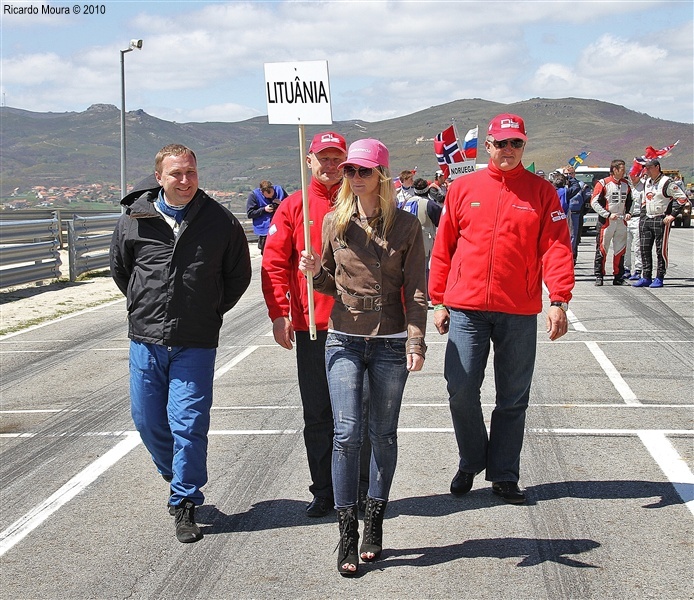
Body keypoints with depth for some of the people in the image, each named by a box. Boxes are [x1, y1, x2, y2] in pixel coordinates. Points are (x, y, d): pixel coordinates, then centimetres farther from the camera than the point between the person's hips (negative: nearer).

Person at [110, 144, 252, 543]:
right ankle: (178, 479, 35)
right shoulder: (134, 220, 0)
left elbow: (239, 275, 11)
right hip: (146, 339, 3)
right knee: (148, 421, 10)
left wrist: (211, 312, 8)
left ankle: (186, 503, 6)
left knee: (188, 423, -7)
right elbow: (120, 269, 18)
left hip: (196, 343, -3)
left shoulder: (221, 221, -2)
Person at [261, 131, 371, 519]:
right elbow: (274, 264, 1)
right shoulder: (293, 207, 5)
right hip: (310, 327, 1)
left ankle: (360, 490, 18)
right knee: (317, 415, 8)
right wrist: (279, 313, -9)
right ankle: (324, 491, 18)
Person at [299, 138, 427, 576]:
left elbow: (416, 291, -2)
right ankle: (347, 533, 0)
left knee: (383, 435, 7)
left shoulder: (406, 226, -1)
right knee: (347, 433, -7)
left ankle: (375, 523, 21)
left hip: (390, 343, -1)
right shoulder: (335, 222, 5)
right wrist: (315, 272, -8)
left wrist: (416, 342, -11)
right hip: (344, 340, 1)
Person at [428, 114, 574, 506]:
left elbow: (556, 246, -4)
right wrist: (439, 301, 5)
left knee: (514, 398, 7)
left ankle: (504, 474, 20)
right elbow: (443, 248, 8)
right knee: (461, 389, -3)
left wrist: (559, 300, -15)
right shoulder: (463, 189, 6)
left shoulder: (542, 192, 4)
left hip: (519, 312, 0)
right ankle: (471, 462, 20)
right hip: (466, 308, 0)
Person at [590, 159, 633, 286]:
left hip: (621, 222, 5)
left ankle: (618, 277, 15)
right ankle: (599, 276, 5)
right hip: (606, 222, -5)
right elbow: (594, 202, -11)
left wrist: (628, 213, 5)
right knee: (602, 249, -3)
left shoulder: (626, 184, 11)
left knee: (620, 250, 7)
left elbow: (629, 201, 24)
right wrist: (608, 215, -16)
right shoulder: (603, 183, -7)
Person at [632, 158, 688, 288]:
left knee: (661, 250, -2)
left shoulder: (667, 183, -10)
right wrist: (643, 216, 16)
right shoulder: (647, 182, 14)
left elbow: (682, 198, -12)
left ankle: (659, 278, 4)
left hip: (661, 220, -7)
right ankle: (646, 277, 10)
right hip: (646, 219, 7)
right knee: (645, 249, 5)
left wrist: (672, 215, -14)